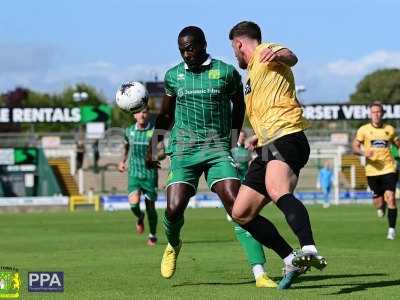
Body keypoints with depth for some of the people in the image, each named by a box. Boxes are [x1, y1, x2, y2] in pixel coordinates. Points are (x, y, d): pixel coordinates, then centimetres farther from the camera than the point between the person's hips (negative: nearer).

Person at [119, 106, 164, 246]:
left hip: (150, 173, -2)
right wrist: (123, 161, 15)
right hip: (134, 173, 2)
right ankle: (140, 218, 18)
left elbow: (164, 151, -4)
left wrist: (155, 157, -23)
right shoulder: (129, 131, 5)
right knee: (133, 203, -18)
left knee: (150, 206, 4)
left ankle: (153, 236, 24)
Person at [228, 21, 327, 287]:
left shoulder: (266, 52, 3)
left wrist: (280, 54, -43)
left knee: (277, 190, -37)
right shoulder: (253, 70, 31)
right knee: (241, 214, 8)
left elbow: (291, 58, -21)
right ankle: (292, 261, 6)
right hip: (269, 146, 10)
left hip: (286, 137, -10)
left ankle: (309, 250, -57)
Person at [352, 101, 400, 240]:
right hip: (372, 170, 0)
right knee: (379, 201, 6)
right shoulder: (364, 130, 1)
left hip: (388, 169, 0)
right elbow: (355, 147, 0)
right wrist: (364, 152, -20)